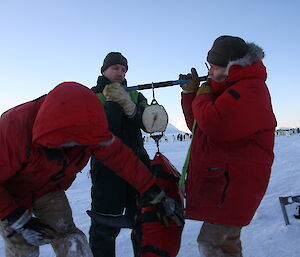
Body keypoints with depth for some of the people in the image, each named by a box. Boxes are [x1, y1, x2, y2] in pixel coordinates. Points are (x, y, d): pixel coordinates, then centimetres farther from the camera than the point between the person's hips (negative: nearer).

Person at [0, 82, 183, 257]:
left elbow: (121, 157, -18)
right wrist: (20, 221, -26)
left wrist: (156, 195, -15)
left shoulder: (86, 127, -24)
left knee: (68, 236, -7)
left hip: (49, 189, 4)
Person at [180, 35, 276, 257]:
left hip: (234, 182, -11)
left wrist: (202, 95, -11)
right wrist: (190, 93, 8)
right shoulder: (233, 88, 17)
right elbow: (197, 126, 20)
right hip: (225, 180, 11)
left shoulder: (249, 90, -17)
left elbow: (212, 124, -32)